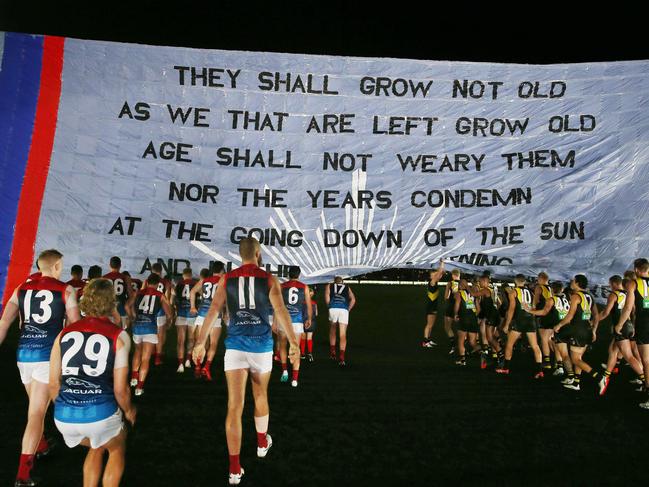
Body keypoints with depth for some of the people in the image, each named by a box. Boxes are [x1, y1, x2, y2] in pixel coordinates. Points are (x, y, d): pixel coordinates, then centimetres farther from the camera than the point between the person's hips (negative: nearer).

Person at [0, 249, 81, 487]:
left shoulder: (21, 289, 9)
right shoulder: (66, 290, -2)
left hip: (24, 353, 5)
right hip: (49, 355, -5)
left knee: (37, 406, 26)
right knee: (36, 413, -3)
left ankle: (41, 444, 47)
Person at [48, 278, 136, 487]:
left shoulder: (64, 333, 7)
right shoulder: (118, 336, -4)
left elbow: (53, 384, 10)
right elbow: (120, 389, -4)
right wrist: (129, 411, 16)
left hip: (64, 417, 4)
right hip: (100, 414, -4)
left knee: (96, 447, 34)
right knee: (117, 450, 28)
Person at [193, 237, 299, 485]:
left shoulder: (226, 279, 3)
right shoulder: (269, 279, -1)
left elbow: (213, 310, -4)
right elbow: (280, 310, -11)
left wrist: (200, 343, -3)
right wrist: (293, 343, -12)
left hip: (235, 345, 0)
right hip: (261, 344, 0)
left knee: (234, 406, -2)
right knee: (260, 395, 22)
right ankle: (262, 443, 42)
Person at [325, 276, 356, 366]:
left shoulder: (329, 286, 24)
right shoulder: (347, 287, 28)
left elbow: (327, 297, 6)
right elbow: (353, 299, 13)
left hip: (333, 309, 0)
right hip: (344, 310, 0)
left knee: (332, 331, 23)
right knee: (343, 334, 1)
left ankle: (332, 352, 25)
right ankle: (341, 357, -8)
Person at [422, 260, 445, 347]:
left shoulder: (435, 283, 8)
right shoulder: (432, 283, -16)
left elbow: (441, 273, 13)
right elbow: (439, 273, -21)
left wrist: (442, 265, 4)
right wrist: (442, 264, -13)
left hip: (434, 307, 9)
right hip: (431, 307, -9)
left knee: (431, 325, 14)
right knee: (429, 325, -5)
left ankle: (429, 340, 22)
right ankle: (425, 342, -2)